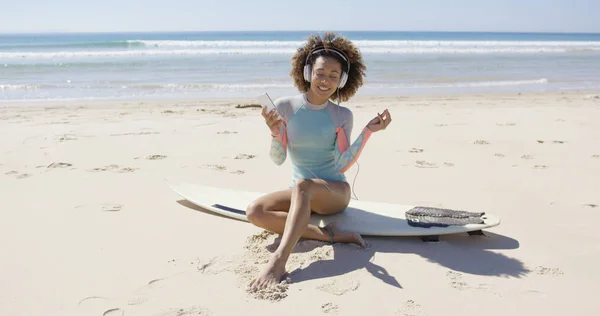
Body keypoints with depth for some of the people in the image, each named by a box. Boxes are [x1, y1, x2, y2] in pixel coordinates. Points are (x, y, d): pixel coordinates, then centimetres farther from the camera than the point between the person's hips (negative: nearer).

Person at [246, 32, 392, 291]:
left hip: (335, 192, -2)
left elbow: (343, 165, -11)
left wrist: (368, 132, -19)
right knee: (255, 211, -25)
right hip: (299, 193, 3)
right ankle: (329, 234, -28)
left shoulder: (342, 116, -4)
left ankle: (278, 261, -47)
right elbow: (278, 159, -6)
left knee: (303, 185, -37)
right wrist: (276, 134, -26)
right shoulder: (284, 107, -3)